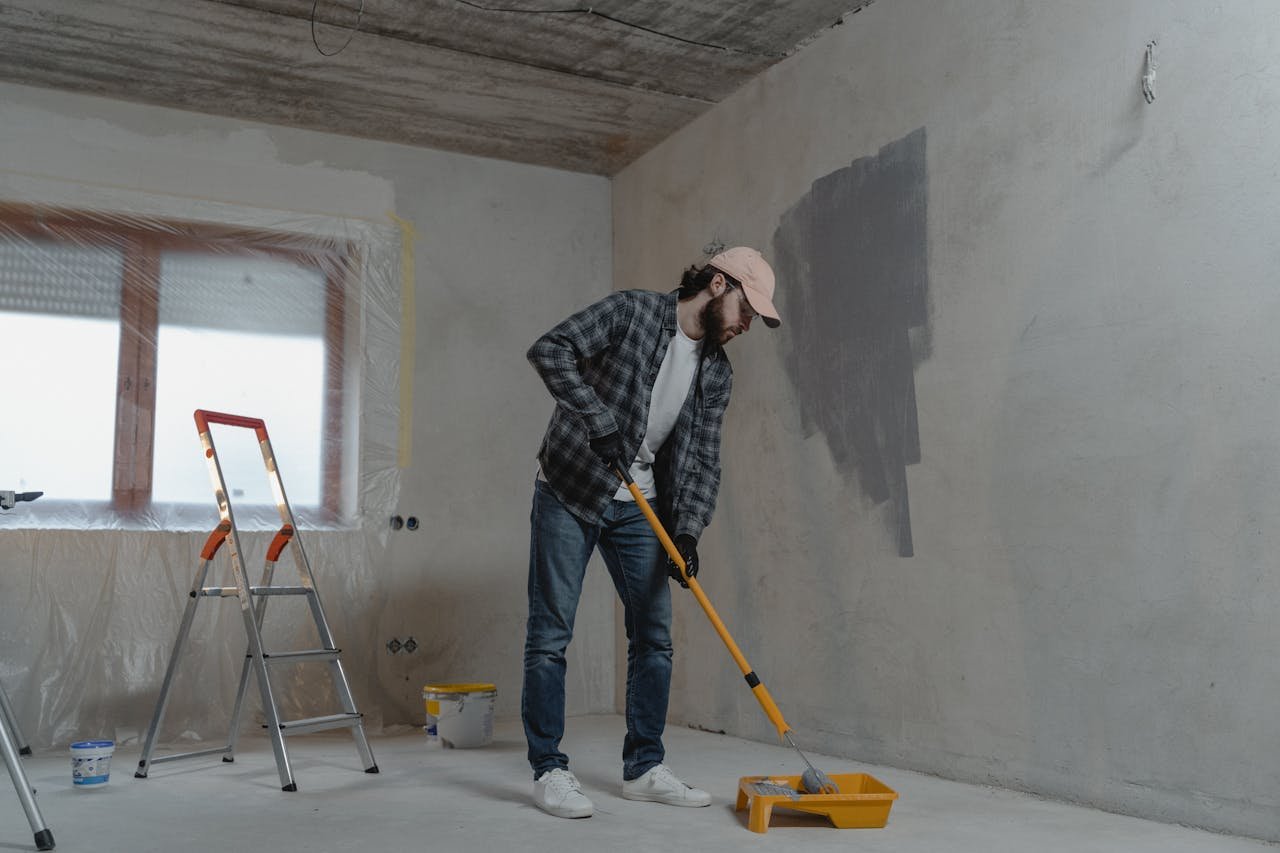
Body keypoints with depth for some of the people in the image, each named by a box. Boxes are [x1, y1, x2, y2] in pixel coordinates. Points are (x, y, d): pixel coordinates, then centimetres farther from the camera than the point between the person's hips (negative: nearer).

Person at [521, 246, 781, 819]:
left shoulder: (716, 373, 6)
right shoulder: (632, 311, -9)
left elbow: (703, 459, 2)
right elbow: (550, 349, -17)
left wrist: (688, 531, -12)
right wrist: (598, 420, -25)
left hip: (640, 508, 6)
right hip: (569, 495, -6)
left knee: (654, 636, 5)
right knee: (550, 635, -3)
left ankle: (643, 770, 17)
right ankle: (549, 771, 8)